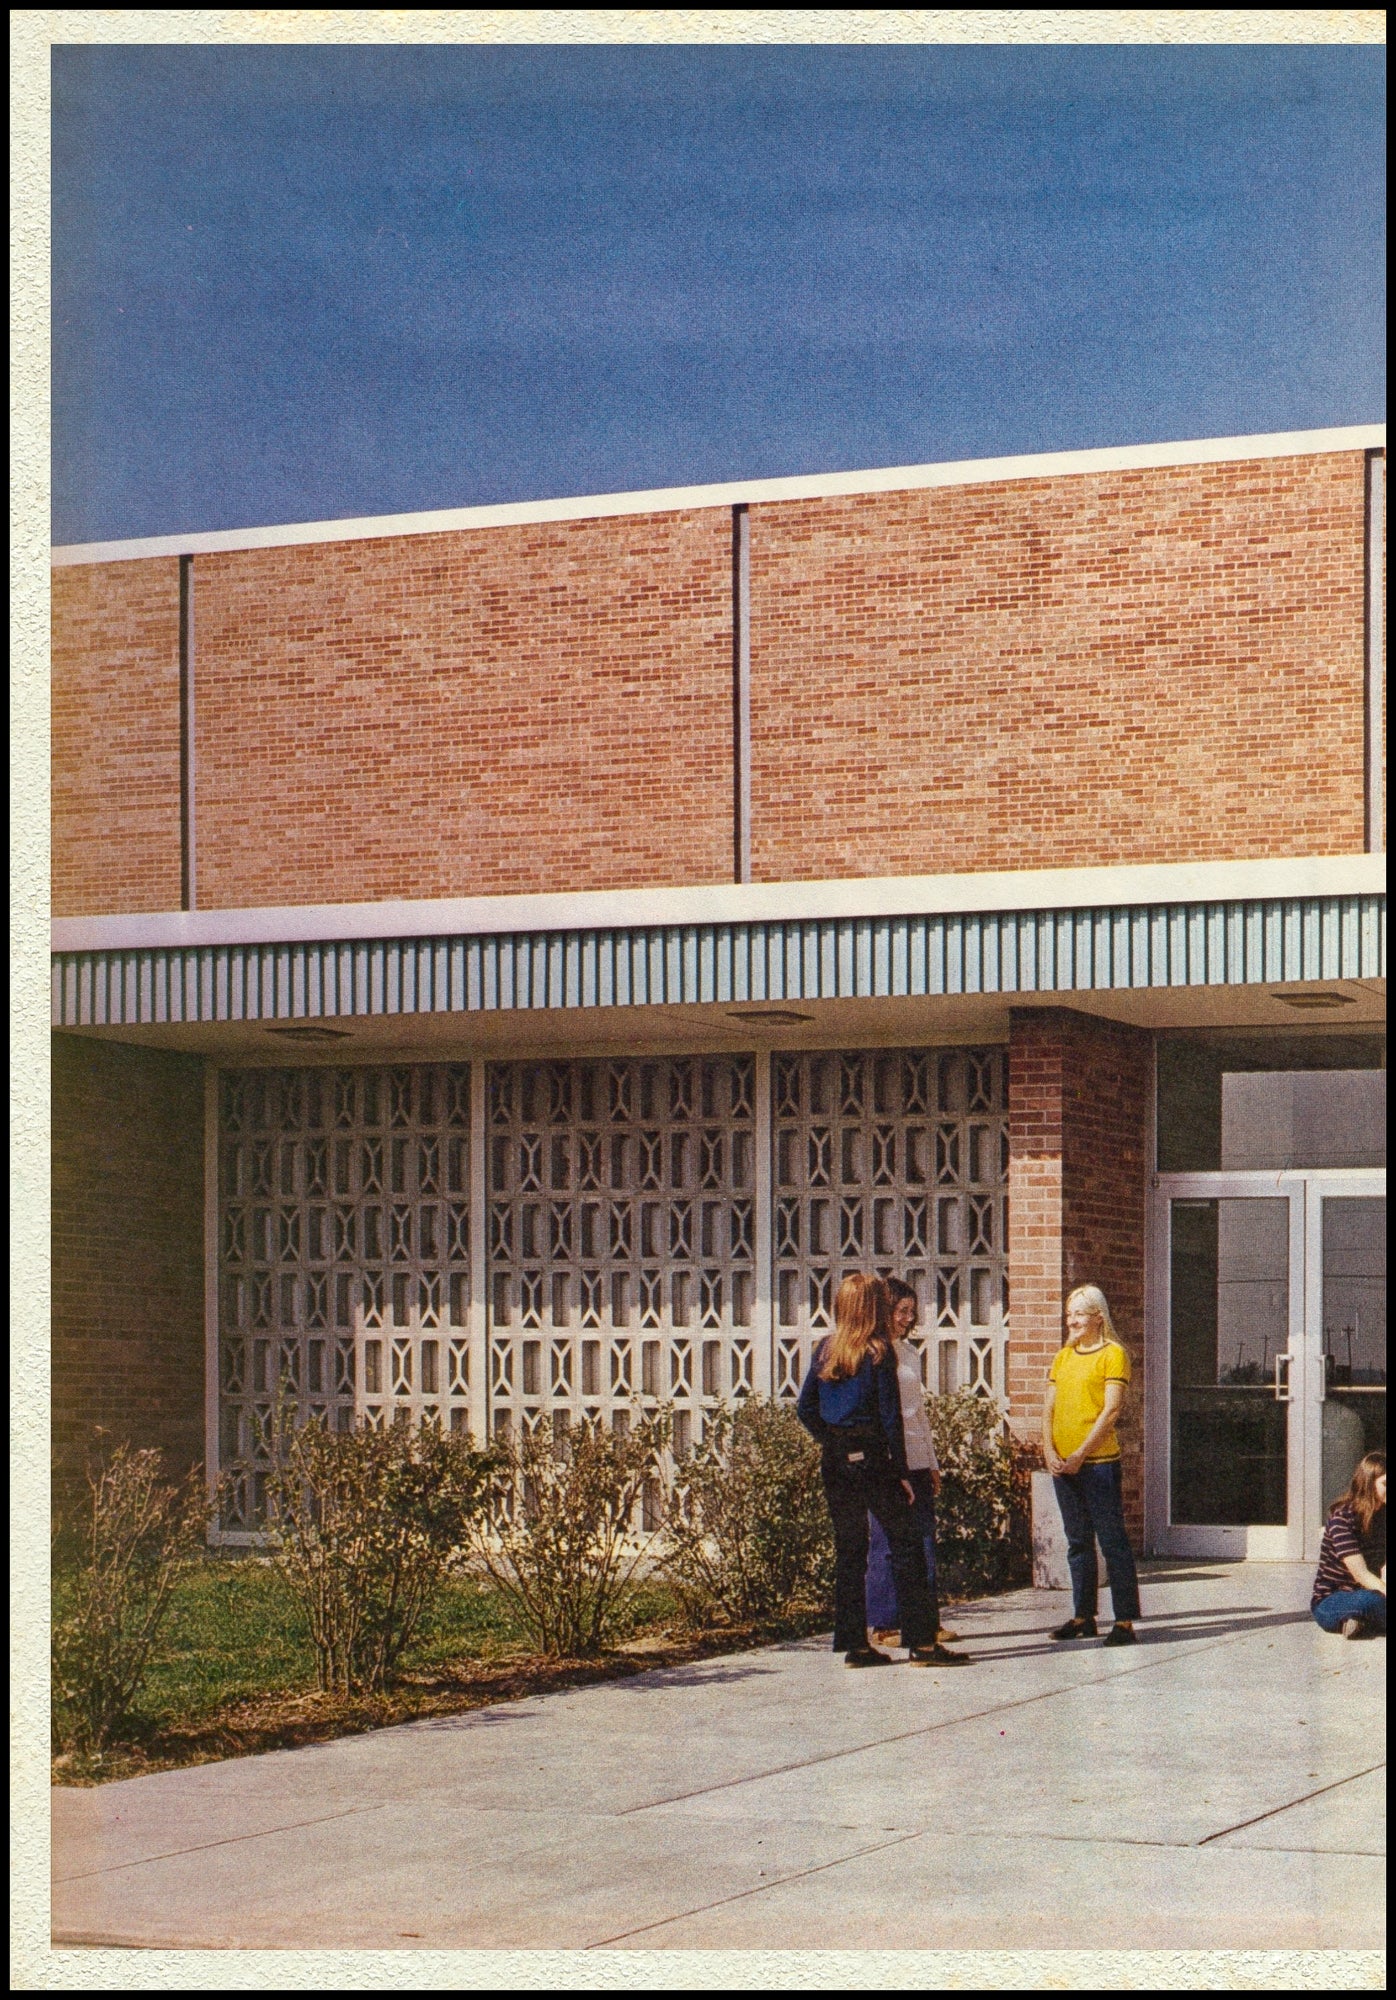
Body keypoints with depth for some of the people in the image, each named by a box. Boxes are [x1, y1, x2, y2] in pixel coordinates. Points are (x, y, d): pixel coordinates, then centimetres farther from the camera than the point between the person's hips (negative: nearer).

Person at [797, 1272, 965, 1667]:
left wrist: (832, 1442, 13)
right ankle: (920, 1642, -5)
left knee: (848, 1550, 10)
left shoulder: (825, 1350, 6)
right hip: (871, 1458, -6)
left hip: (834, 1461, 6)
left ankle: (854, 1643, 11)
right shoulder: (878, 1352, -9)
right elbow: (890, 1416, -10)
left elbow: (805, 1409, 7)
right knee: (905, 1546, -1)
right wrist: (901, 1471, -6)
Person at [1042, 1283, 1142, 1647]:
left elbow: (1111, 1409, -12)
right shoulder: (1063, 1358, 15)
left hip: (1099, 1462, -7)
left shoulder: (1113, 1354, -4)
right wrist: (1049, 1450, -4)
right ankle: (1083, 1616, 19)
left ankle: (1125, 1621, -5)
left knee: (1112, 1541, -5)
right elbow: (1049, 1408, 12)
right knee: (1078, 1543, 12)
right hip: (1063, 1464, 7)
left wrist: (1080, 1454, -16)